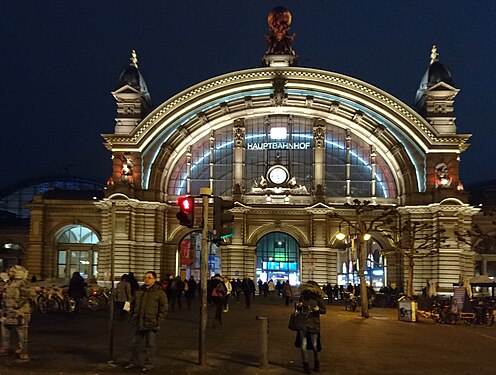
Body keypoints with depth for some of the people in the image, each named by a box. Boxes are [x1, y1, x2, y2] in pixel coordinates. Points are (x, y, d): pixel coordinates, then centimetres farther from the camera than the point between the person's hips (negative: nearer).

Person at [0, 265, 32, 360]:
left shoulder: (22, 284, -12)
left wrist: (15, 306, -20)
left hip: (19, 312, -9)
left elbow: (24, 298, -16)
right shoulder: (8, 283, 16)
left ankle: (22, 351, 2)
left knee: (21, 332, -4)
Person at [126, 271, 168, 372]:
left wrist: (158, 321, -11)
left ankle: (148, 364, 13)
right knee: (136, 343, 14)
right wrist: (133, 317, 15)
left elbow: (163, 308, -5)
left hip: (151, 323, -6)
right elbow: (135, 306, 23)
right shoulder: (139, 291, 12)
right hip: (139, 323, 6)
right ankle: (135, 362, 28)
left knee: (150, 344, 3)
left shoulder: (159, 292, -5)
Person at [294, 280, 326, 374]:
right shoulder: (303, 297, 6)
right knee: (303, 346, 2)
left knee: (314, 345, 4)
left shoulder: (317, 299, -3)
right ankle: (306, 365, 14)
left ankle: (317, 363, 27)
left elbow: (324, 310, 1)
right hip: (303, 324, 2)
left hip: (314, 325, -2)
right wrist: (298, 306, -3)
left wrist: (318, 309, -19)